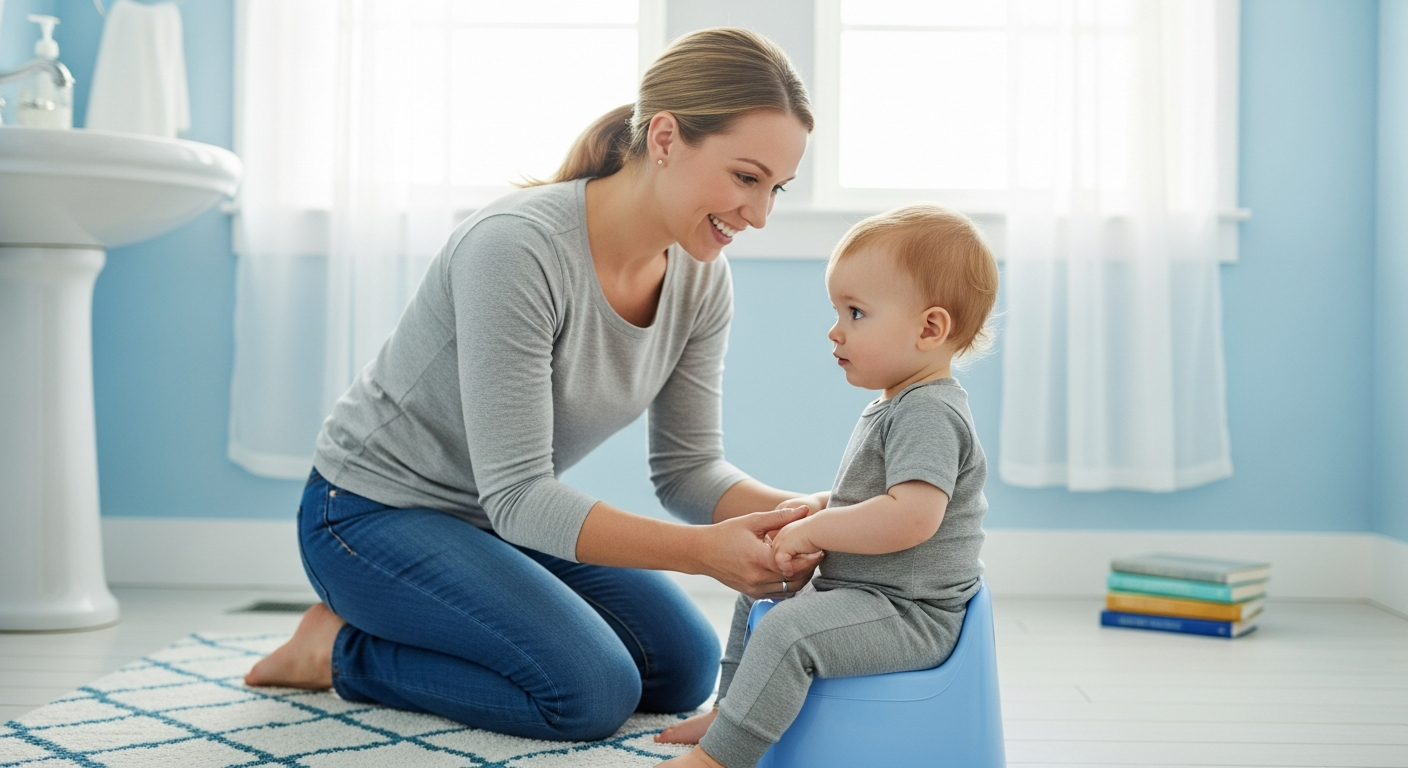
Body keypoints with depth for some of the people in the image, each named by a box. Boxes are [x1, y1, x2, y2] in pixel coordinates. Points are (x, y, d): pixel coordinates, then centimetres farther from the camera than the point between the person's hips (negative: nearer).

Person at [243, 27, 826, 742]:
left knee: (685, 668, -1)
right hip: (374, 513, -8)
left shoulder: (700, 279, -8)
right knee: (593, 692, -21)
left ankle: (411, 627, 14)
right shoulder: (518, 247, -32)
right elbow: (517, 496, -31)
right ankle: (340, 649, 0)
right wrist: (703, 551, -40)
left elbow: (687, 466, -3)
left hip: (509, 513, 8)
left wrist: (793, 514, -24)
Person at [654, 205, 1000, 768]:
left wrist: (813, 531, -24)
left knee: (788, 630, -30)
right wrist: (821, 506, 7)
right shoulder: (894, 405, 14)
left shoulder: (928, 413, -20)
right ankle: (731, 709, 34)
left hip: (911, 615, -11)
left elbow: (912, 516, -34)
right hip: (867, 592, 12)